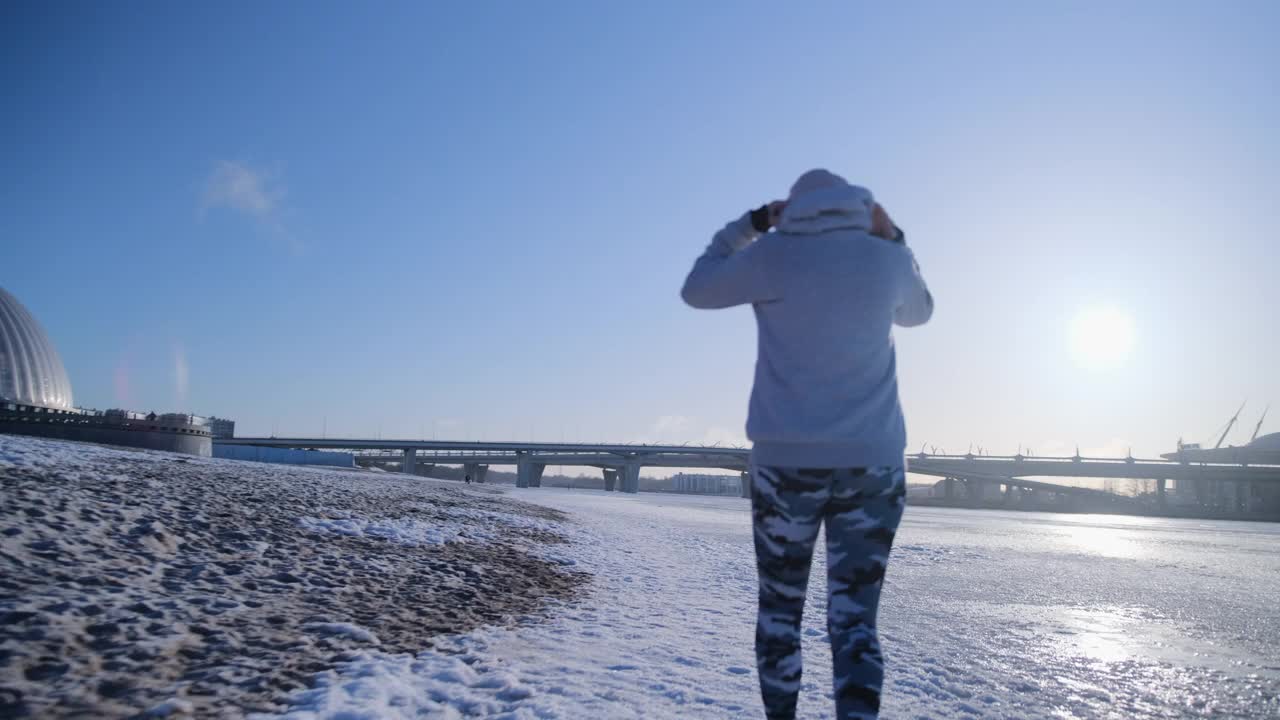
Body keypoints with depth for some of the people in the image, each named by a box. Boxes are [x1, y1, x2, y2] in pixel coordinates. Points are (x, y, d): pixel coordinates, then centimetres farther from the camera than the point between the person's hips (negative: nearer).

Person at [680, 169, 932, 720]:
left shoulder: (772, 255, -3)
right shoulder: (885, 258, 4)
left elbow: (696, 290, 14)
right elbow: (919, 310, 27)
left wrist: (751, 224, 17)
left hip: (788, 461, -1)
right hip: (873, 465, 2)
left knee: (780, 607, 14)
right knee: (854, 618, 3)